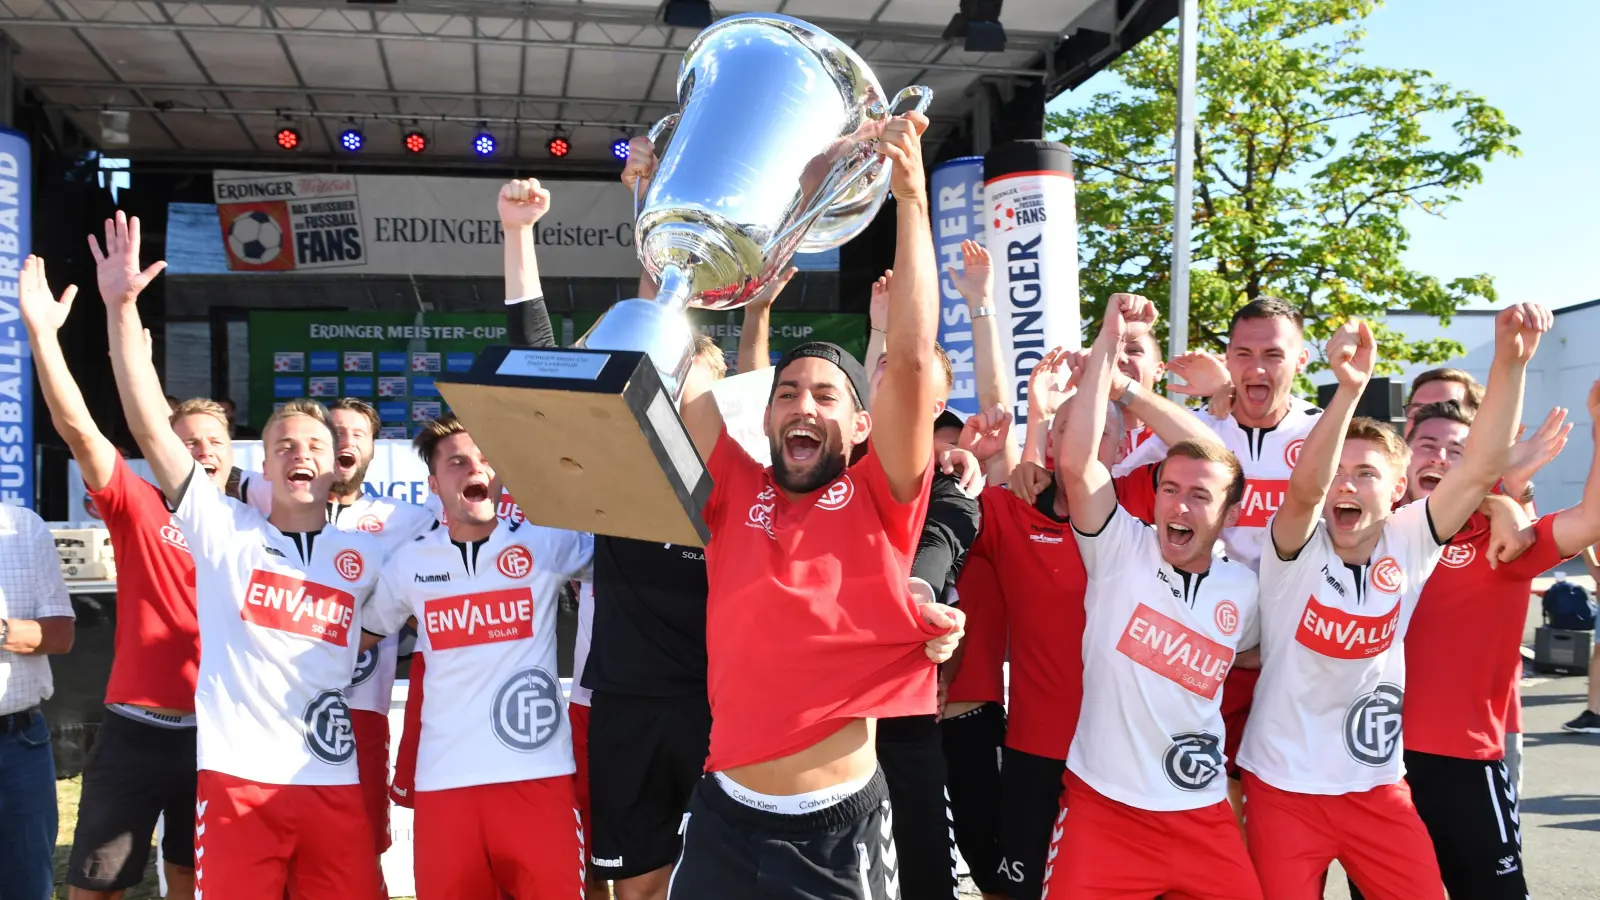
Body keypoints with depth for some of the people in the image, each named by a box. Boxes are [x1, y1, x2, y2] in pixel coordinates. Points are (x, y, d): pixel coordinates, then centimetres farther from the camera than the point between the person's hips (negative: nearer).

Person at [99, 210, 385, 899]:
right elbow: (149, 424, -4)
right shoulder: (223, 529, 4)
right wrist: (121, 307, -10)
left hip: (333, 783, 2)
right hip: (237, 779, -2)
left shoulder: (366, 555, 10)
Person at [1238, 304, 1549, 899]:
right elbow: (1304, 487, -34)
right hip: (1284, 788, -2)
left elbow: (1483, 467, -17)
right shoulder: (1296, 551, -13)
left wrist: (1511, 361, -29)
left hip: (1378, 788, 3)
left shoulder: (1409, 545, -6)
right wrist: (1349, 387, -48)